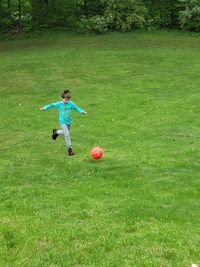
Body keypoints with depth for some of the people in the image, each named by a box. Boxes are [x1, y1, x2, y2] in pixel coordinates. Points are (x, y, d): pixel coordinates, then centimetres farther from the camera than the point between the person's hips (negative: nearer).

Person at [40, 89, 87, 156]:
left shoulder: (71, 103, -8)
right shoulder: (59, 104, -10)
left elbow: (77, 108, -1)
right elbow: (52, 105, 2)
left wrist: (82, 111, -15)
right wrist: (45, 107, -5)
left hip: (69, 121, 4)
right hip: (63, 122, -4)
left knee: (65, 133, 21)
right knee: (67, 134, -14)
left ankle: (56, 132, 49)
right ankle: (69, 149, -7)